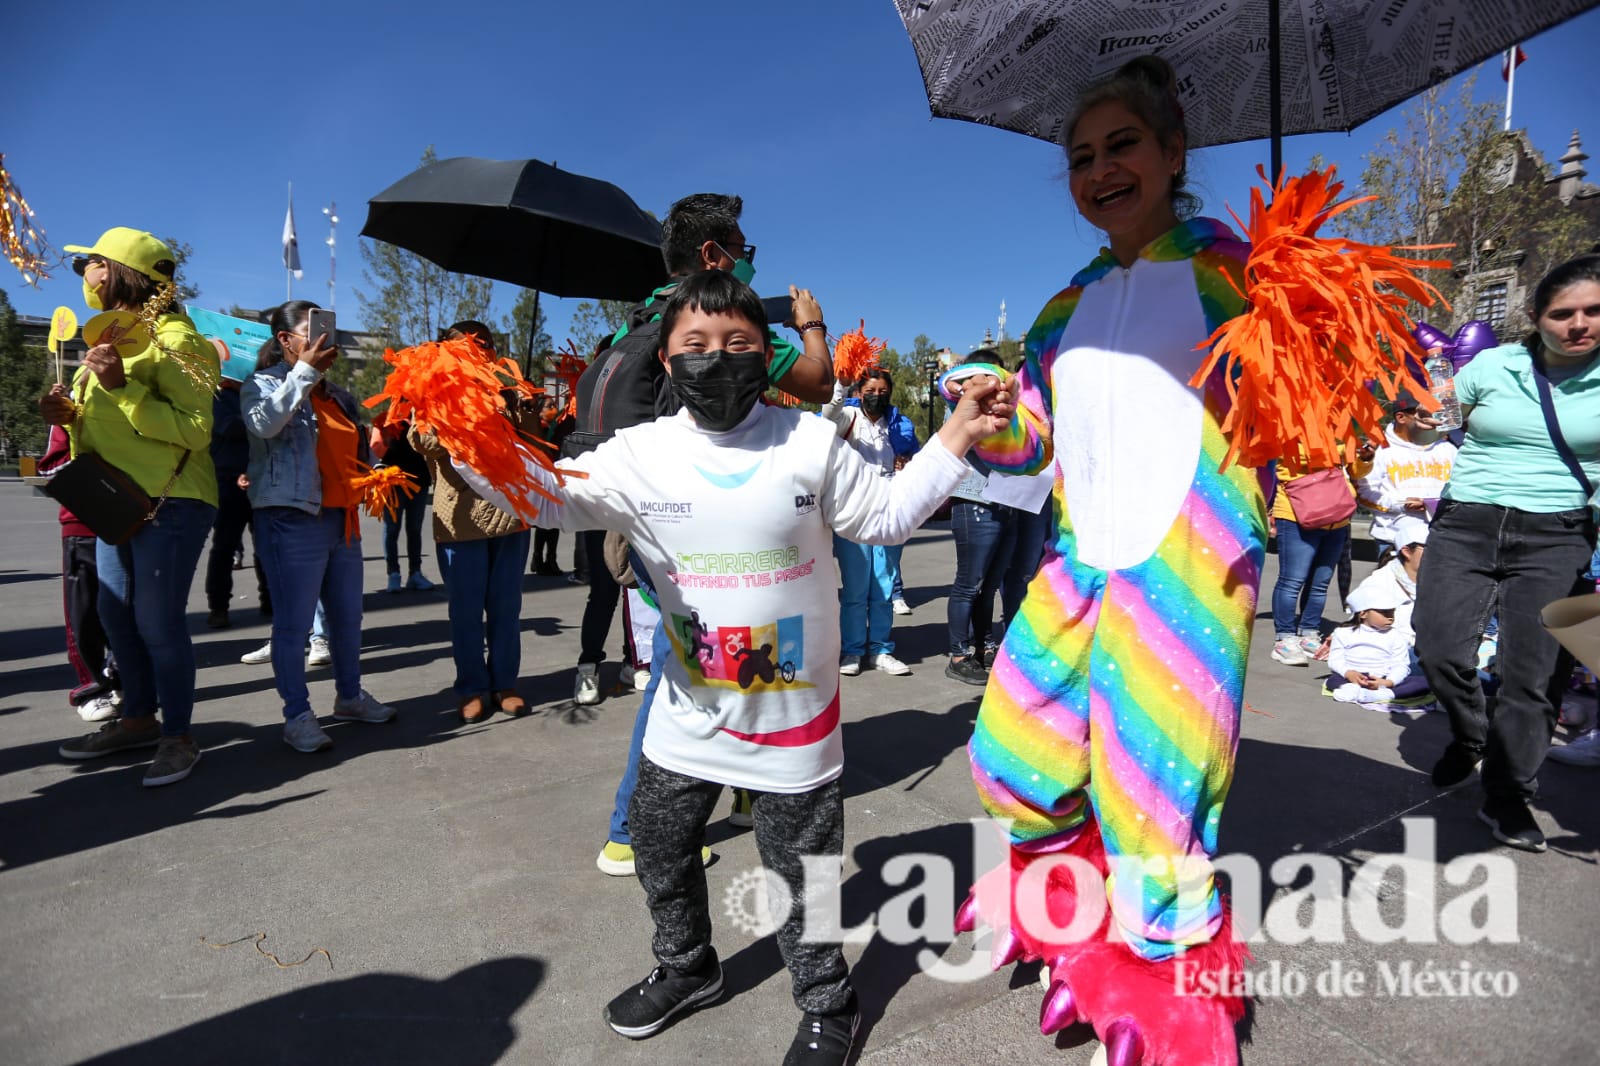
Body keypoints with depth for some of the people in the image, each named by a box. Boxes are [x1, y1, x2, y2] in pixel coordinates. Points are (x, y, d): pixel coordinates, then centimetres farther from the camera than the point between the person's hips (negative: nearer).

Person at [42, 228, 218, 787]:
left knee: (158, 621, -5)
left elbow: (195, 430, -20)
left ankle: (177, 737, 8)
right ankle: (137, 719, 29)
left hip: (170, 503, -9)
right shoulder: (108, 337, 15)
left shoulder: (172, 339, -12)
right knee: (116, 615, 14)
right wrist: (71, 414, 4)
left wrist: (123, 388, -24)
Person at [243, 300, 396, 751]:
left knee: (347, 616, 14)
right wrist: (304, 372, -18)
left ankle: (350, 696, 28)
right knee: (293, 623, -2)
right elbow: (264, 423, -24)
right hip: (291, 519, -7)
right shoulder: (265, 383, -1)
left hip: (342, 519, 7)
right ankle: (297, 716, 7)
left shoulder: (337, 395, 18)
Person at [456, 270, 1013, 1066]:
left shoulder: (810, 443, -8)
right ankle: (686, 969, 52)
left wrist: (955, 438, -9)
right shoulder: (640, 453, -5)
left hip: (794, 714, -3)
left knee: (801, 875, 11)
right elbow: (547, 495, -6)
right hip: (688, 715, 4)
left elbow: (887, 516, -1)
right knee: (660, 851, 22)